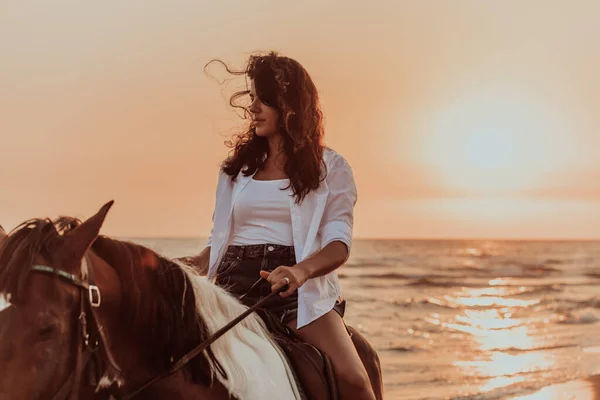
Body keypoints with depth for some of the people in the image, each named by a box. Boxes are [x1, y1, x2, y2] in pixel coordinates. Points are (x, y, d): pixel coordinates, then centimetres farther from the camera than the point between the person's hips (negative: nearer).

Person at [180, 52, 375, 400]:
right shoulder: (237, 167, 17)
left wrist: (301, 270, -27)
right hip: (235, 284, 3)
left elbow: (339, 244, -5)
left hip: (301, 290, -3)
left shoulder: (331, 168, 7)